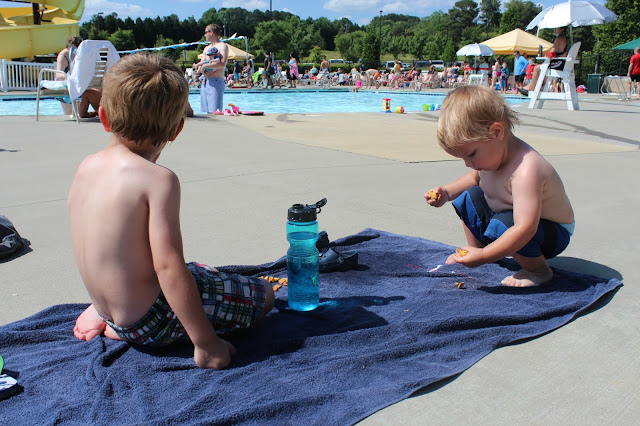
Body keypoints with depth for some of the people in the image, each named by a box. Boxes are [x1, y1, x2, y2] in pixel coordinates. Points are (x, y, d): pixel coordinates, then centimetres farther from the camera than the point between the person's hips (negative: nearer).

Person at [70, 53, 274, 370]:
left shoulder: (86, 167, 0)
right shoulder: (158, 178, -24)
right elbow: (168, 266, -28)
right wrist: (206, 342, -23)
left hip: (109, 306, 8)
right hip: (151, 322, -8)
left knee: (204, 272, 32)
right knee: (263, 294, 3)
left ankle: (102, 317, 15)